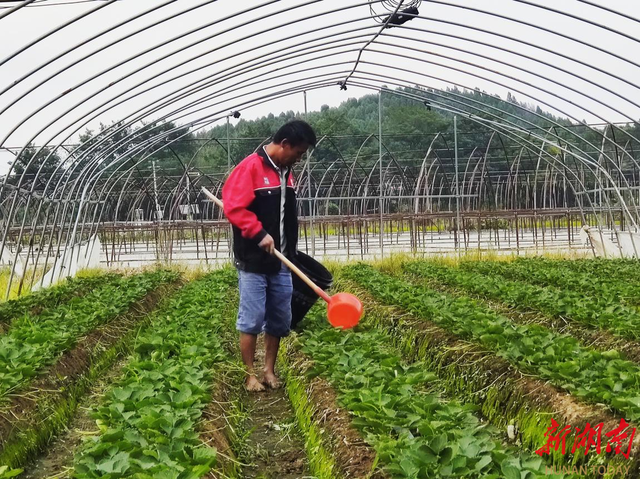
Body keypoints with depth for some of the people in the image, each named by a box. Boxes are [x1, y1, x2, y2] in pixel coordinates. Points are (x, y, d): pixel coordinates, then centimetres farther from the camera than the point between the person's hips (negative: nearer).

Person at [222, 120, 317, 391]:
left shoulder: (285, 172, 13)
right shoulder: (250, 167, -11)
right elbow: (234, 207, -18)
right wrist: (259, 233, -23)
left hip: (280, 262, 7)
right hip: (253, 262, -7)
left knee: (279, 320, 9)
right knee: (252, 320, -2)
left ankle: (269, 371, 21)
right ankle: (250, 375, 10)